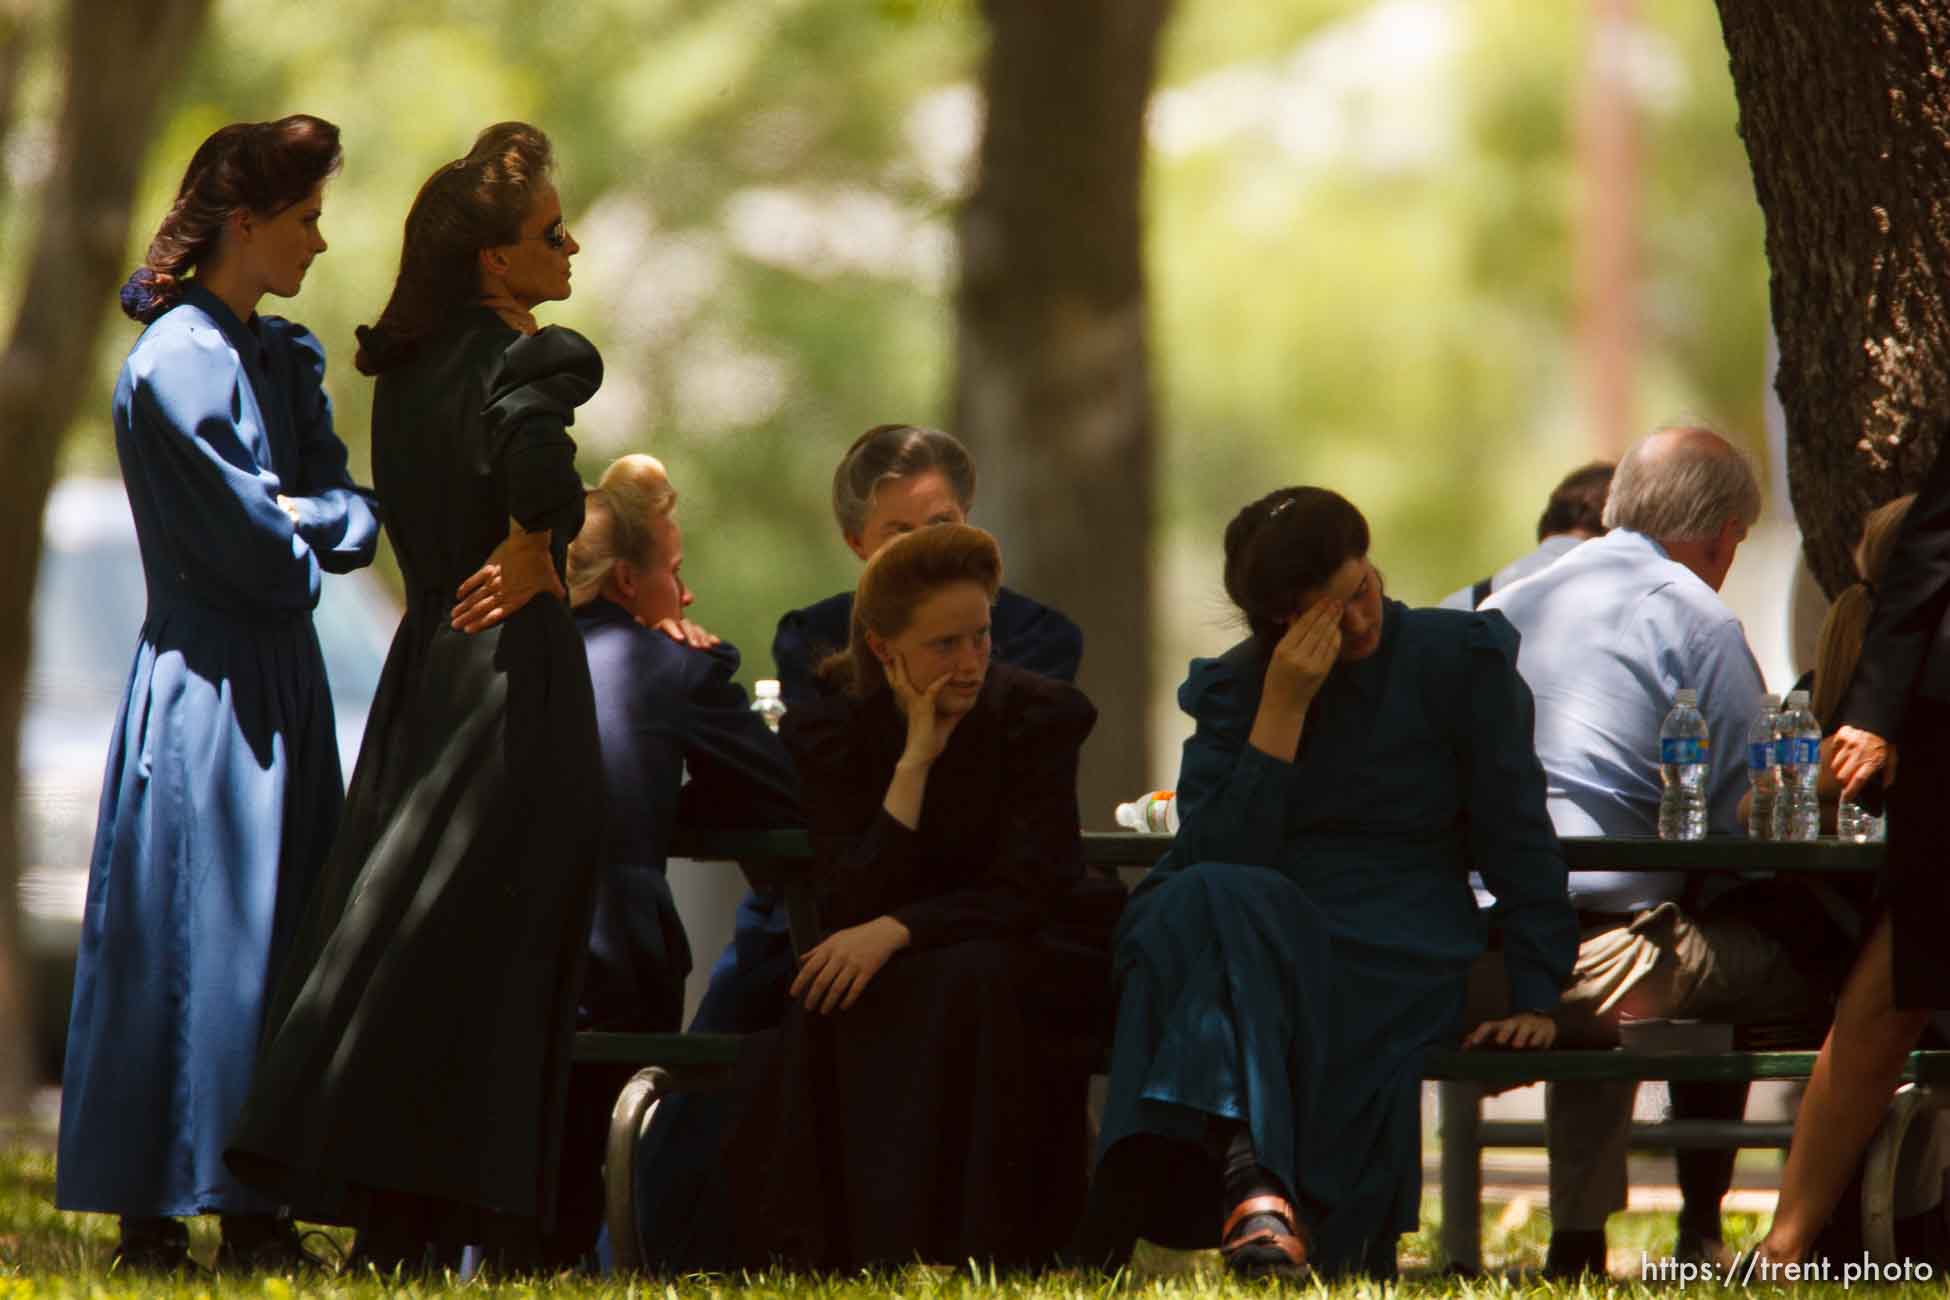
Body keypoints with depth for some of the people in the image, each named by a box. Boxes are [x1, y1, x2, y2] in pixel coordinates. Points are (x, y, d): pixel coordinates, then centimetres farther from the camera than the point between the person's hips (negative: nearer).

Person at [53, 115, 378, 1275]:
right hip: (210, 686, -9)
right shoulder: (176, 362, -14)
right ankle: (157, 1213, -3)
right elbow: (254, 548, -17)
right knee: (196, 941, -7)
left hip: (279, 682, 9)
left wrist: (294, 520, -12)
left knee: (279, 939, 8)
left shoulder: (285, 355, 13)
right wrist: (309, 539, 2)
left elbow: (355, 515, 7)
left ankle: (251, 1208, 11)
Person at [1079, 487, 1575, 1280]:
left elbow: (1518, 840, 6)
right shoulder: (1233, 689, 10)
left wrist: (1534, 998, -2)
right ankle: (1254, 1181, -52)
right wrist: (1282, 710, -13)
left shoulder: (1459, 658, 5)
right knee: (1200, 901, -35)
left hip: (1398, 961, -2)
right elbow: (1214, 857, -6)